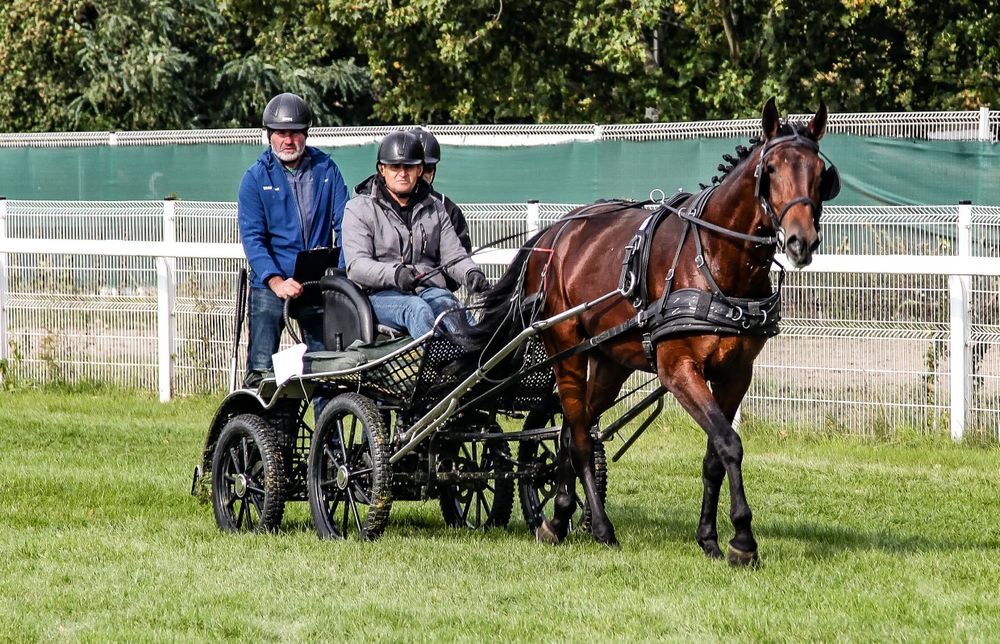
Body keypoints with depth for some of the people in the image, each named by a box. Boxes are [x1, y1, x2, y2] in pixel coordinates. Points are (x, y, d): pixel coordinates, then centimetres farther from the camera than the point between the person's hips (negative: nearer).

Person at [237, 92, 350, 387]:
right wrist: (276, 281, -21)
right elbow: (252, 237, -6)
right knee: (262, 367, -9)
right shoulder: (256, 177, 3)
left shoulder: (326, 169, 9)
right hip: (270, 285, -2)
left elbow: (344, 224, 3)